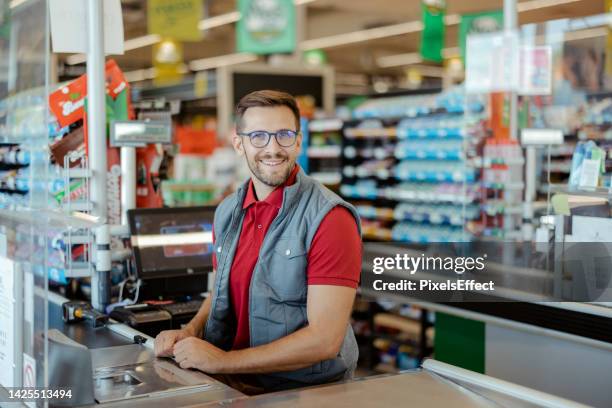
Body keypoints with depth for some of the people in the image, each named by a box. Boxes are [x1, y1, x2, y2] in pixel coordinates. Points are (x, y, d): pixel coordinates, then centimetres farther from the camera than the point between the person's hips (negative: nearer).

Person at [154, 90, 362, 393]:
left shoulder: (329, 217, -15)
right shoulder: (227, 212, 5)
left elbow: (325, 339, -19)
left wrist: (221, 360, -17)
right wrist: (190, 332, 0)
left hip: (307, 392, -5)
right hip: (232, 385, 5)